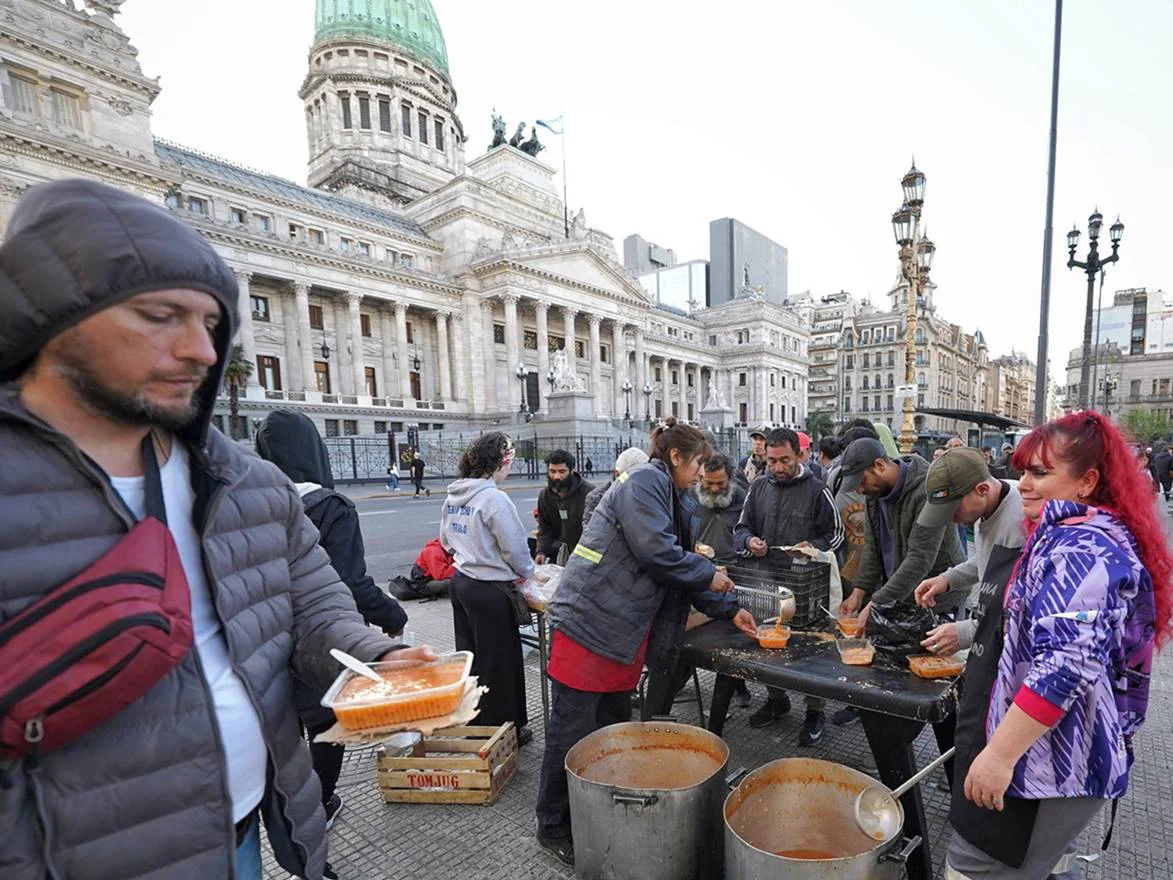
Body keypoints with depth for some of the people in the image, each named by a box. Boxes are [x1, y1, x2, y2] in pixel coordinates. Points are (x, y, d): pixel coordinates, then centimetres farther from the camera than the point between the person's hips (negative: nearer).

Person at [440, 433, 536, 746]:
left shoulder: (453, 496, 4)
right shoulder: (494, 498, -21)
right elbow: (515, 547, -17)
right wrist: (526, 572, 1)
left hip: (460, 582, 8)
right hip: (490, 590, -8)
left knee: (469, 657, 20)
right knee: (498, 663, 8)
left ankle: (472, 725, 37)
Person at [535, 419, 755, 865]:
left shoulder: (674, 499, 16)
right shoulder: (644, 481, -14)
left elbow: (684, 563, 19)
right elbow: (656, 551, -24)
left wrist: (728, 611, 16)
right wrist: (709, 574, -8)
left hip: (624, 630, 10)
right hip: (589, 623, -9)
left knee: (614, 723, 18)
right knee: (573, 729, 4)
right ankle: (554, 826, 21)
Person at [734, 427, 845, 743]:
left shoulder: (817, 490, -5)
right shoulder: (758, 488, 7)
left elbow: (836, 533, 3)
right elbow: (741, 529, 12)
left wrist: (813, 547, -16)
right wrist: (749, 541, -10)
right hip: (763, 582, 4)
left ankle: (815, 711, 26)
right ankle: (776, 699, 37)